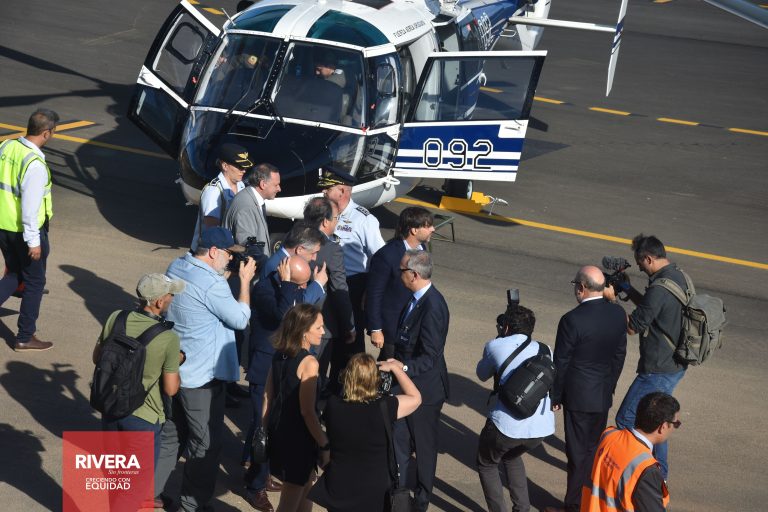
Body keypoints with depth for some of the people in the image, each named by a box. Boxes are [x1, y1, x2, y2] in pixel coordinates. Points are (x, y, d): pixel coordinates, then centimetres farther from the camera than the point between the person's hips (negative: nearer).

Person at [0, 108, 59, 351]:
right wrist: (33, 241, -16)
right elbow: (30, 206, -24)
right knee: (34, 282, 10)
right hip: (24, 230, -7)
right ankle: (25, 338, 19)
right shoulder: (35, 164, -25)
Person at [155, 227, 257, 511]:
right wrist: (245, 280, -8)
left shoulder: (176, 267, 3)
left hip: (173, 368, 9)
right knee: (206, 443, 7)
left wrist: (230, 276, 8)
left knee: (169, 435, 20)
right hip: (201, 376, -9)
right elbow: (240, 319, -15)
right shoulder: (211, 283, -24)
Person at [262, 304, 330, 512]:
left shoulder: (279, 355, 2)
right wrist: (325, 445, -15)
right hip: (298, 437, -8)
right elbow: (307, 411, -22)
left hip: (278, 430, 8)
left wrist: (266, 429, 18)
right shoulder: (309, 362, -21)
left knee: (307, 486, 26)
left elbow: (267, 397, 8)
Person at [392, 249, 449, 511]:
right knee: (398, 439, 15)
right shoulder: (416, 299, 1)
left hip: (423, 387, -8)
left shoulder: (433, 306, -27)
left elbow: (429, 357, -29)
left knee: (424, 445, 11)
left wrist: (404, 368, -41)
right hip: (406, 383, 8)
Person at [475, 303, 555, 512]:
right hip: (542, 426, 5)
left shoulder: (495, 346, 6)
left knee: (487, 464, 23)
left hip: (506, 424, -5)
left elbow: (482, 374, 25)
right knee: (512, 457, 34)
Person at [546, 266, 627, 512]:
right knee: (595, 448, 19)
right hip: (604, 395, 6)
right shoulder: (618, 314, -3)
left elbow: (561, 363, -14)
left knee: (578, 454, 4)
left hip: (579, 397, -6)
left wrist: (555, 397, -2)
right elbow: (619, 354, 7)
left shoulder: (572, 320, -22)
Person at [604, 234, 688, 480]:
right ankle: (659, 473, 33)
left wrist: (612, 298, -10)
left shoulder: (659, 289, -26)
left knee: (626, 419, 1)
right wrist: (628, 289, 10)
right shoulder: (678, 277, 5)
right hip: (675, 365, 10)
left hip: (658, 371, -10)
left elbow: (633, 326, -17)